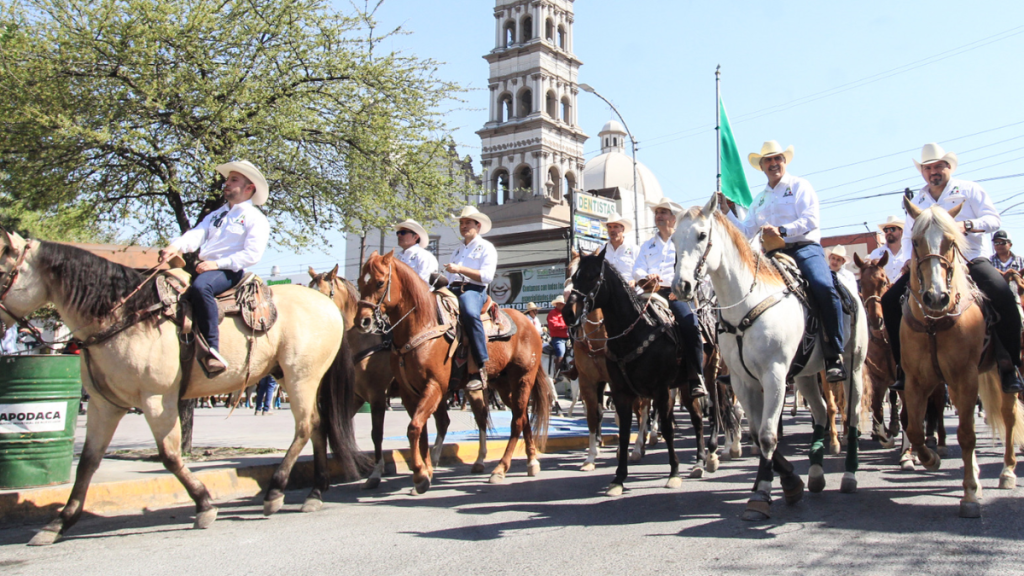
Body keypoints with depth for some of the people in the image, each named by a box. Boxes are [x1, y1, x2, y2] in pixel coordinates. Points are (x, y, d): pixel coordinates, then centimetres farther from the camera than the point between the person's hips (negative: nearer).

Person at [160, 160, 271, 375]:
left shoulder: (256, 219, 3)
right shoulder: (216, 214, 26)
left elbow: (251, 255, -10)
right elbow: (197, 234, 8)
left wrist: (217, 264, -18)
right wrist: (175, 246, -13)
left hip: (229, 272, -8)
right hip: (203, 267, 8)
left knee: (200, 287, -37)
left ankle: (212, 350, -39)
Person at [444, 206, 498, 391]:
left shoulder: (486, 248, 9)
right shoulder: (458, 250, 31)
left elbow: (487, 276, -7)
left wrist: (461, 269, -14)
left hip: (473, 290, -7)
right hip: (452, 290, 7)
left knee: (470, 313, -39)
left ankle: (481, 369, -39)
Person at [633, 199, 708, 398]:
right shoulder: (647, 245, 27)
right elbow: (637, 269, 12)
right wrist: (647, 278, -11)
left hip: (676, 293, -3)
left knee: (690, 324, -31)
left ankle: (697, 378, -25)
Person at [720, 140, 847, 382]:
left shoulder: (800, 186, 9)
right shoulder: (760, 200, 25)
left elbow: (811, 220, -6)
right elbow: (745, 231, 19)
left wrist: (781, 231, -20)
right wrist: (727, 211, 9)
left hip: (805, 249, -5)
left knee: (824, 289, -31)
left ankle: (834, 357, -25)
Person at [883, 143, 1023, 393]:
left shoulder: (968, 190, 5)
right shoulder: (917, 201, 15)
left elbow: (994, 219, -3)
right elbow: (908, 236, 18)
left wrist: (967, 225, -23)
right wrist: (909, 259, -2)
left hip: (971, 260, -3)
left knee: (1003, 295, -32)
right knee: (890, 300, -14)